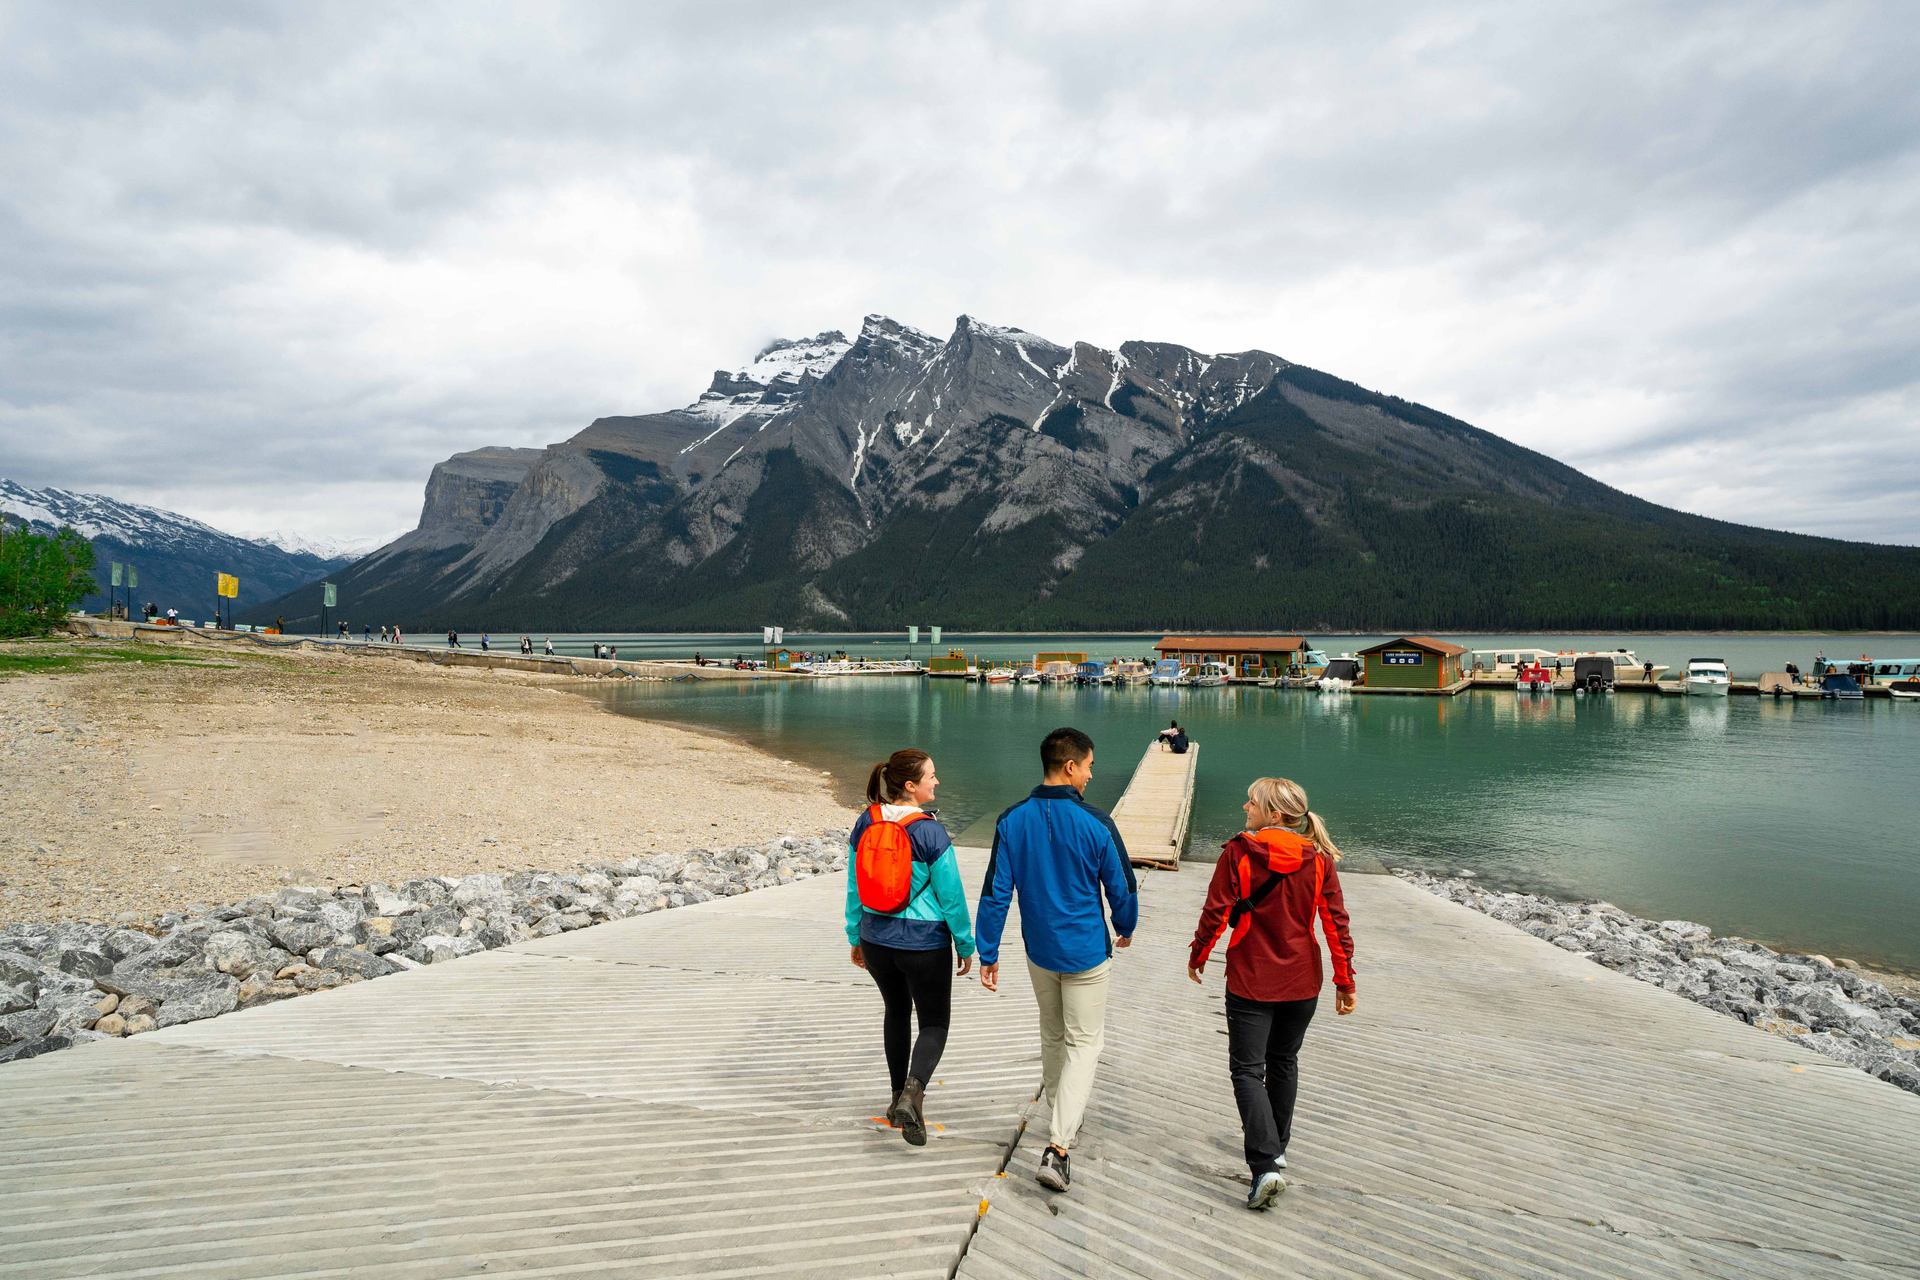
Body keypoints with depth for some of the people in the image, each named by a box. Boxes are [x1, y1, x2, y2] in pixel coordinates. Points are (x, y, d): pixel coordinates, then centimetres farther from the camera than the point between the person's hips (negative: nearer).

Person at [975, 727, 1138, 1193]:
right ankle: (1058, 1147, -5)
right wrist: (1126, 927, 15)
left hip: (1039, 952, 4)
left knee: (1052, 1037, 23)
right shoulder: (1095, 824, -16)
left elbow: (996, 892, -7)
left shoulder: (1012, 821, -8)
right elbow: (1122, 888, -6)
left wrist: (988, 954, 1)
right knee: (1084, 1043, 6)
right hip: (1086, 952, -4)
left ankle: (1062, 1122, 41)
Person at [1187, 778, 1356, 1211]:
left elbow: (1215, 913, -12)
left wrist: (1197, 956, 4)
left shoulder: (1237, 853, -14)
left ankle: (1265, 1166, -10)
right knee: (1283, 1062, 22)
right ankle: (1275, 1146, 36)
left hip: (1250, 980, -4)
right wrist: (1345, 981, 5)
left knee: (1247, 1069, 2)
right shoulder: (1319, 859, -5)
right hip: (1302, 981, 4)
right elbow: (1336, 923, -4)